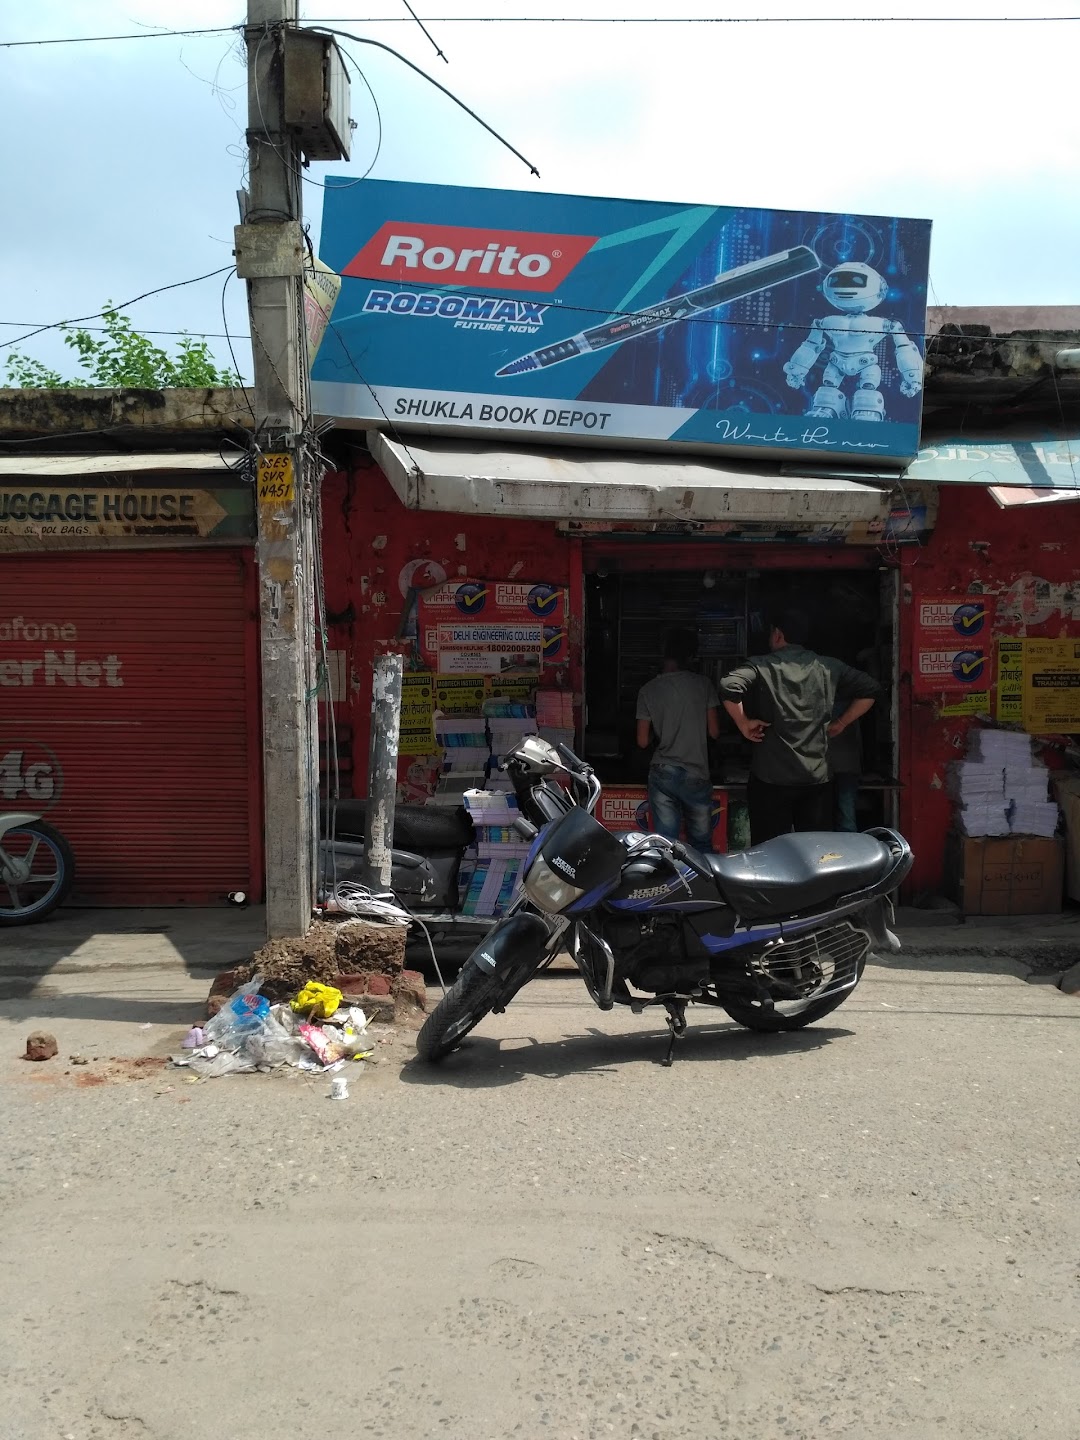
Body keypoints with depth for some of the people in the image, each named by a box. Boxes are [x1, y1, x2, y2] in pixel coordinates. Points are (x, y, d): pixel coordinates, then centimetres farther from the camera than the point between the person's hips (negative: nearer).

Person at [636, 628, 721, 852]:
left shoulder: (648, 690, -2)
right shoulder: (703, 684, -4)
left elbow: (643, 741, -1)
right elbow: (714, 732, -3)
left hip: (662, 774, 1)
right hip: (695, 775, -1)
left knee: (666, 844, 3)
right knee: (701, 844, 12)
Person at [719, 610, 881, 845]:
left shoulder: (762, 666, -3)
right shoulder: (828, 667, 8)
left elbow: (729, 687, -20)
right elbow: (870, 689, 10)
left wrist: (744, 723, -8)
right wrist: (840, 724, 13)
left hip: (772, 779, -3)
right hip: (817, 779, 3)